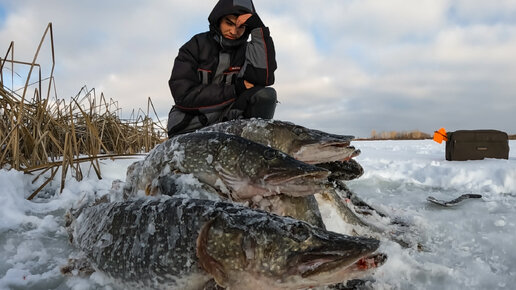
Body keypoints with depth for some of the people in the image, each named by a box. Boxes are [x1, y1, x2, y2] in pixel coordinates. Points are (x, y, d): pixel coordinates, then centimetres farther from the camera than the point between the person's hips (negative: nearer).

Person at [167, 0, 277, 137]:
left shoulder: (246, 51, 5)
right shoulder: (195, 46, -1)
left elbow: (265, 77, -17)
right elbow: (184, 95, -12)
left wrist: (259, 28, -18)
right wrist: (235, 90, -14)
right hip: (190, 128, -1)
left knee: (267, 95, -20)